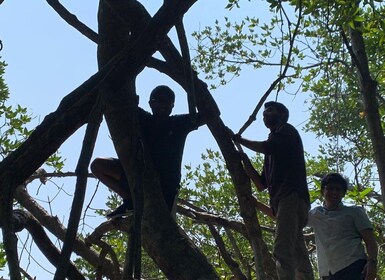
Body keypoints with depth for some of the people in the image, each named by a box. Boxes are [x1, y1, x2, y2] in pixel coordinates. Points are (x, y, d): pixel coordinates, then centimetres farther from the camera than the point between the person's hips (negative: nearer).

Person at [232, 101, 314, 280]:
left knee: (282, 250, -24)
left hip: (292, 196, -9)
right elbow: (261, 184, 26)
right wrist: (245, 161, 18)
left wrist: (240, 140, 5)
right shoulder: (273, 153, 31)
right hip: (282, 201, 9)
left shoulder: (287, 130, 10)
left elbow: (266, 147, -10)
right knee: (298, 255, 0)